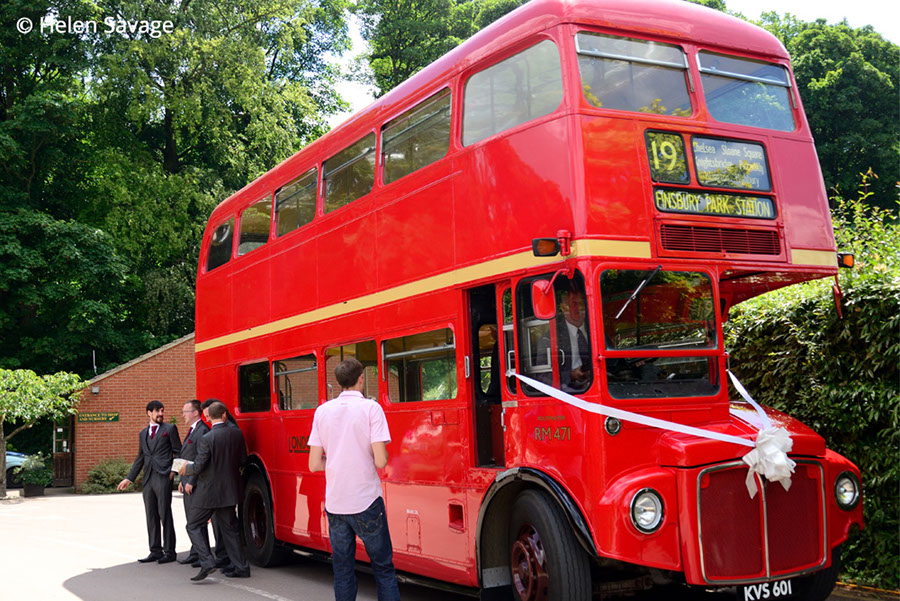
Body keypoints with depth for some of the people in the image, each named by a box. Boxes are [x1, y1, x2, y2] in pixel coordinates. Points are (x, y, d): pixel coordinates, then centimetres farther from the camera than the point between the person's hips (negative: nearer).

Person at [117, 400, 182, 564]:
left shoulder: (169, 428, 4)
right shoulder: (143, 433, 20)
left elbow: (178, 452, 2)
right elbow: (140, 458, 23)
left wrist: (174, 470, -11)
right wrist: (129, 478, 19)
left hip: (163, 477, -6)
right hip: (148, 478, 6)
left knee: (164, 514, -5)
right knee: (151, 516, 7)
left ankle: (169, 552, 0)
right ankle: (155, 551, 14)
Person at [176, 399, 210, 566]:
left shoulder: (202, 430, -15)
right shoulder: (192, 430, 18)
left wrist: (191, 481, -20)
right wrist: (182, 480, 16)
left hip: (196, 483, -10)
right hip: (188, 483, 10)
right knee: (191, 519, 14)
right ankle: (195, 553, 21)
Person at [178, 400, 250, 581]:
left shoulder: (207, 439, -18)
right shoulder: (237, 434, -2)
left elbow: (199, 467, -16)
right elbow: (242, 460, 6)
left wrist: (186, 468, 5)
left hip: (208, 492, -6)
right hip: (230, 490, 6)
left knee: (194, 526, 8)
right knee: (229, 528, 15)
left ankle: (207, 562, -7)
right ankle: (241, 567, 14)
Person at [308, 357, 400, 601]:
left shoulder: (323, 411, 5)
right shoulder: (371, 408, -7)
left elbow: (314, 465, 4)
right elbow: (380, 461, -13)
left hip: (334, 504, 4)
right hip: (366, 501, -4)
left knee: (342, 568, 12)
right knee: (383, 566, 7)